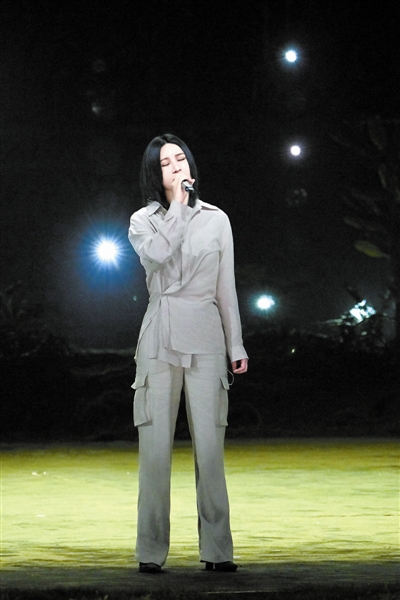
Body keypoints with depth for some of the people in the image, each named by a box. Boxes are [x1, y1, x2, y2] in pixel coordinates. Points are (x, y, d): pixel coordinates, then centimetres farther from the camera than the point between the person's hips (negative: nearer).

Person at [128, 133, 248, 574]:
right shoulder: (143, 221, 10)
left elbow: (226, 288, 12)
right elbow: (157, 254, -14)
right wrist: (178, 202, -7)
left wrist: (236, 345, 9)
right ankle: (151, 550, 1)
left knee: (209, 446, -5)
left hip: (206, 338, 0)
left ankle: (216, 550, -1)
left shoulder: (216, 220, 12)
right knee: (155, 447, -3)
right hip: (160, 339, 0)